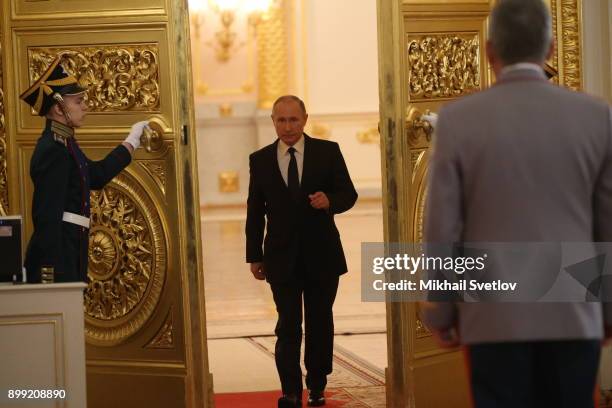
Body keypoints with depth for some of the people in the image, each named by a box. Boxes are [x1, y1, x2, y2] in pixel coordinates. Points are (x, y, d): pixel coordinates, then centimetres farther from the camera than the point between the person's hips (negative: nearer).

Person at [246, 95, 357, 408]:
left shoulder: (328, 151, 0)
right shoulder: (260, 159, 4)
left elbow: (349, 194, 1)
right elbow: (255, 211, 6)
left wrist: (329, 201, -22)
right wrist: (254, 256, 4)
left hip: (321, 253, 1)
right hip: (282, 256, 0)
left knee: (320, 323, 11)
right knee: (288, 326, -7)